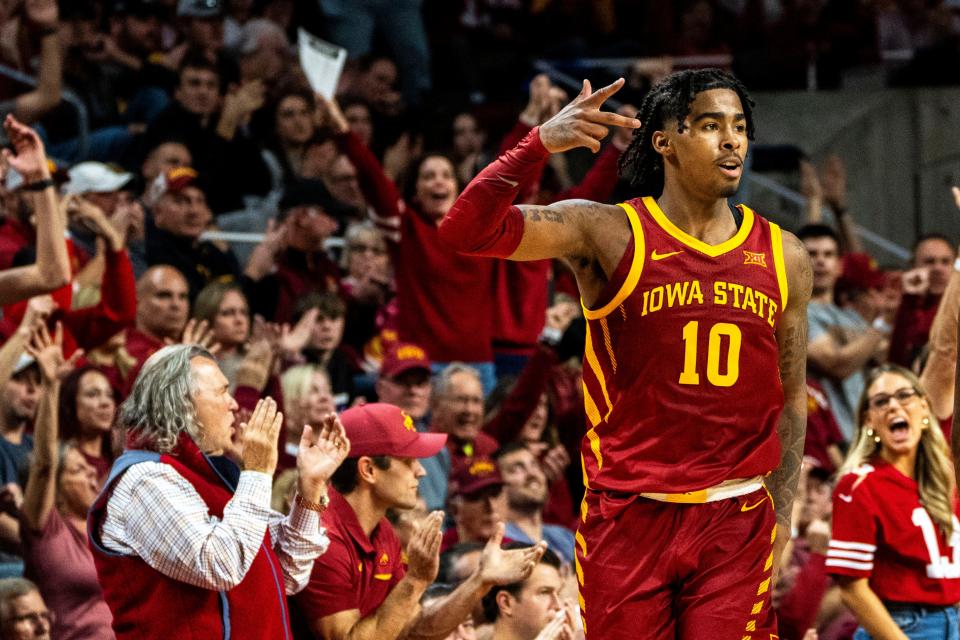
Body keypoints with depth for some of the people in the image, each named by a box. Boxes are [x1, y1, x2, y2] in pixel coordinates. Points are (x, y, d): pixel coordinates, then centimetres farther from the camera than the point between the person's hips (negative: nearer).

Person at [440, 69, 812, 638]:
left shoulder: (783, 258, 7)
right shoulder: (610, 233, -4)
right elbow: (468, 231, -16)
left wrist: (782, 515, 12)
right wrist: (541, 144, -30)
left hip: (736, 523, 2)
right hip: (628, 516, -2)